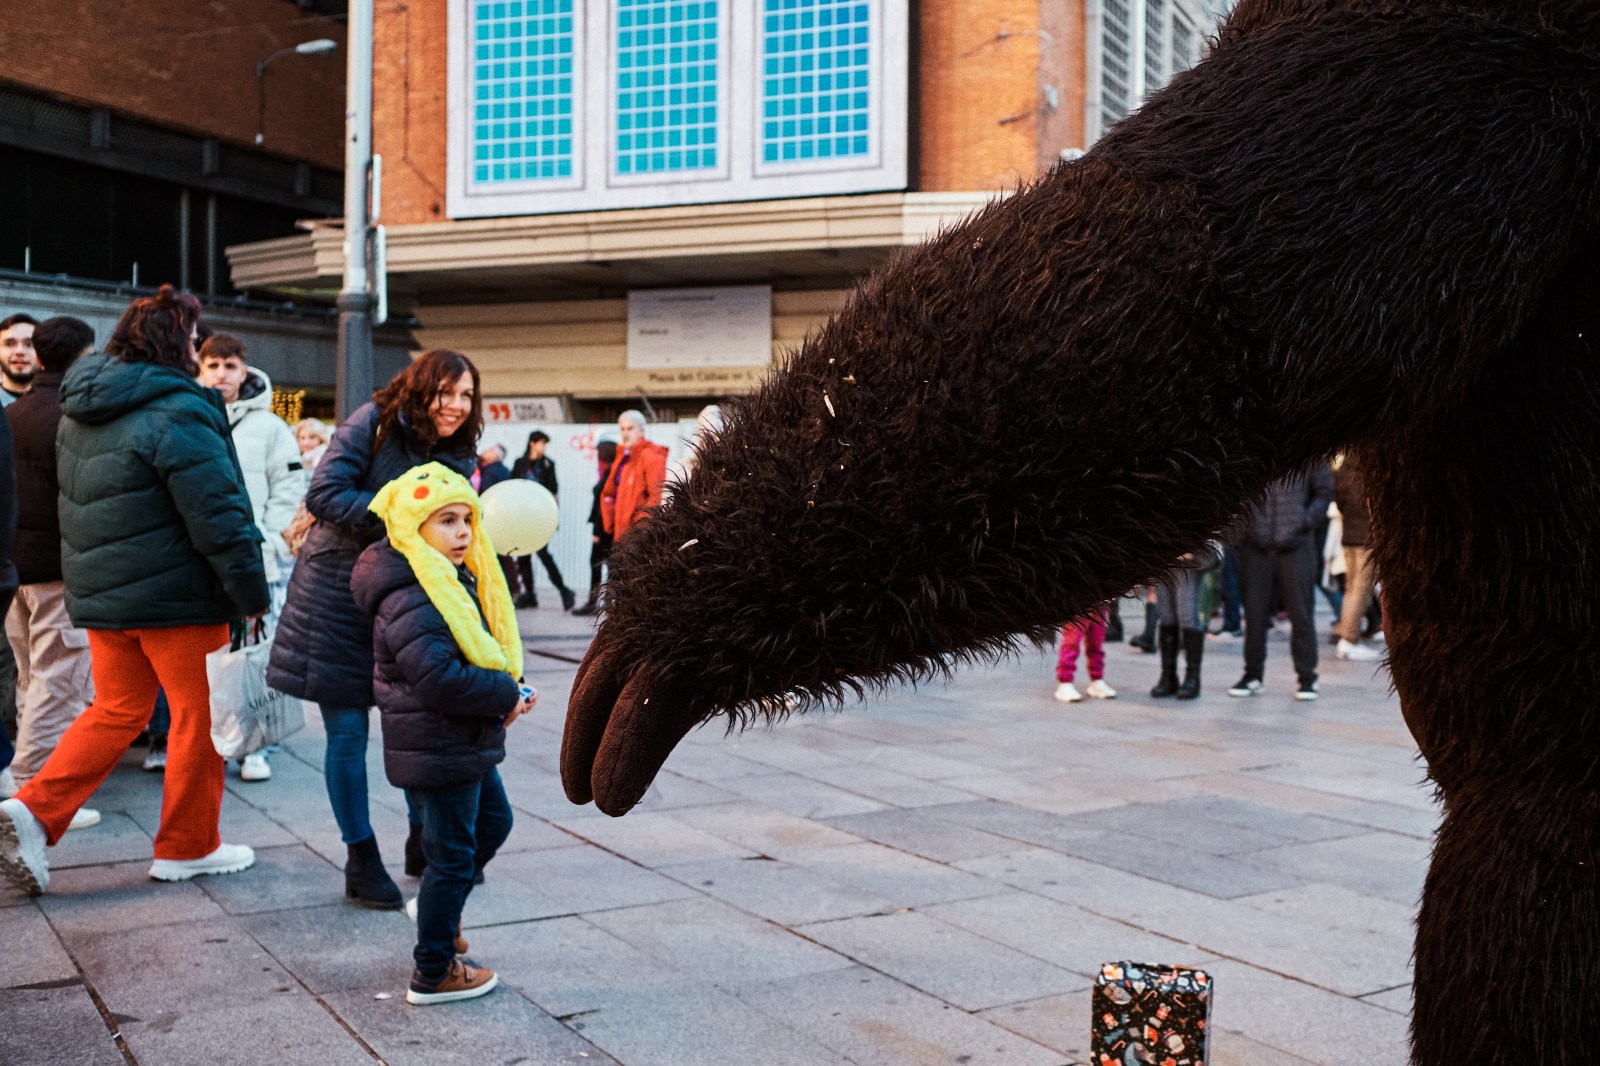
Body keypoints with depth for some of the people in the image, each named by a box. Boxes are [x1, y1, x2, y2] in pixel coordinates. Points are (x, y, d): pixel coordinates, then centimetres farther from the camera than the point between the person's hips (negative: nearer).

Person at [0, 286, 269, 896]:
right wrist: (253, 596, -13)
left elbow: (74, 505, 18)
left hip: (100, 593, 8)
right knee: (199, 716, 6)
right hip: (175, 594, -8)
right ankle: (187, 848, 16)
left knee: (116, 710, 17)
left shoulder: (79, 411, 10)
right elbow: (217, 515, -20)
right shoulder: (178, 413, -17)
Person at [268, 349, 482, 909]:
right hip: (337, 594, -4)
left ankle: (423, 842, 24)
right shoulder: (373, 423, -12)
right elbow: (324, 495, -19)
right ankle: (361, 861, 14)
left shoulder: (459, 456, 3)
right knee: (347, 732, 1)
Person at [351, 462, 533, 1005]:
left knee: (493, 821, 26)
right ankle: (433, 974, 16)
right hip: (439, 748, -10)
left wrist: (507, 692, 2)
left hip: (465, 741, 10)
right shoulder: (410, 598, -24)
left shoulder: (457, 581, 9)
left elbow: (479, 651, 20)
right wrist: (505, 696, -21)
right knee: (452, 854, 2)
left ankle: (437, 906, 43)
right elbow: (438, 677, -32)